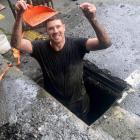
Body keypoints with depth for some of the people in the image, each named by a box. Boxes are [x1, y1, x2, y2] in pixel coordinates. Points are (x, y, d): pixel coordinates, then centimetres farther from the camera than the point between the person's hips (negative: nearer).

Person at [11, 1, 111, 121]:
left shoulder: (76, 45, -25)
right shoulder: (41, 48, -20)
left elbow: (106, 43, -37)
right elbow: (16, 44, -33)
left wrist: (92, 19, -55)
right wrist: (19, 15, -48)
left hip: (79, 101, 0)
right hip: (54, 103, 1)